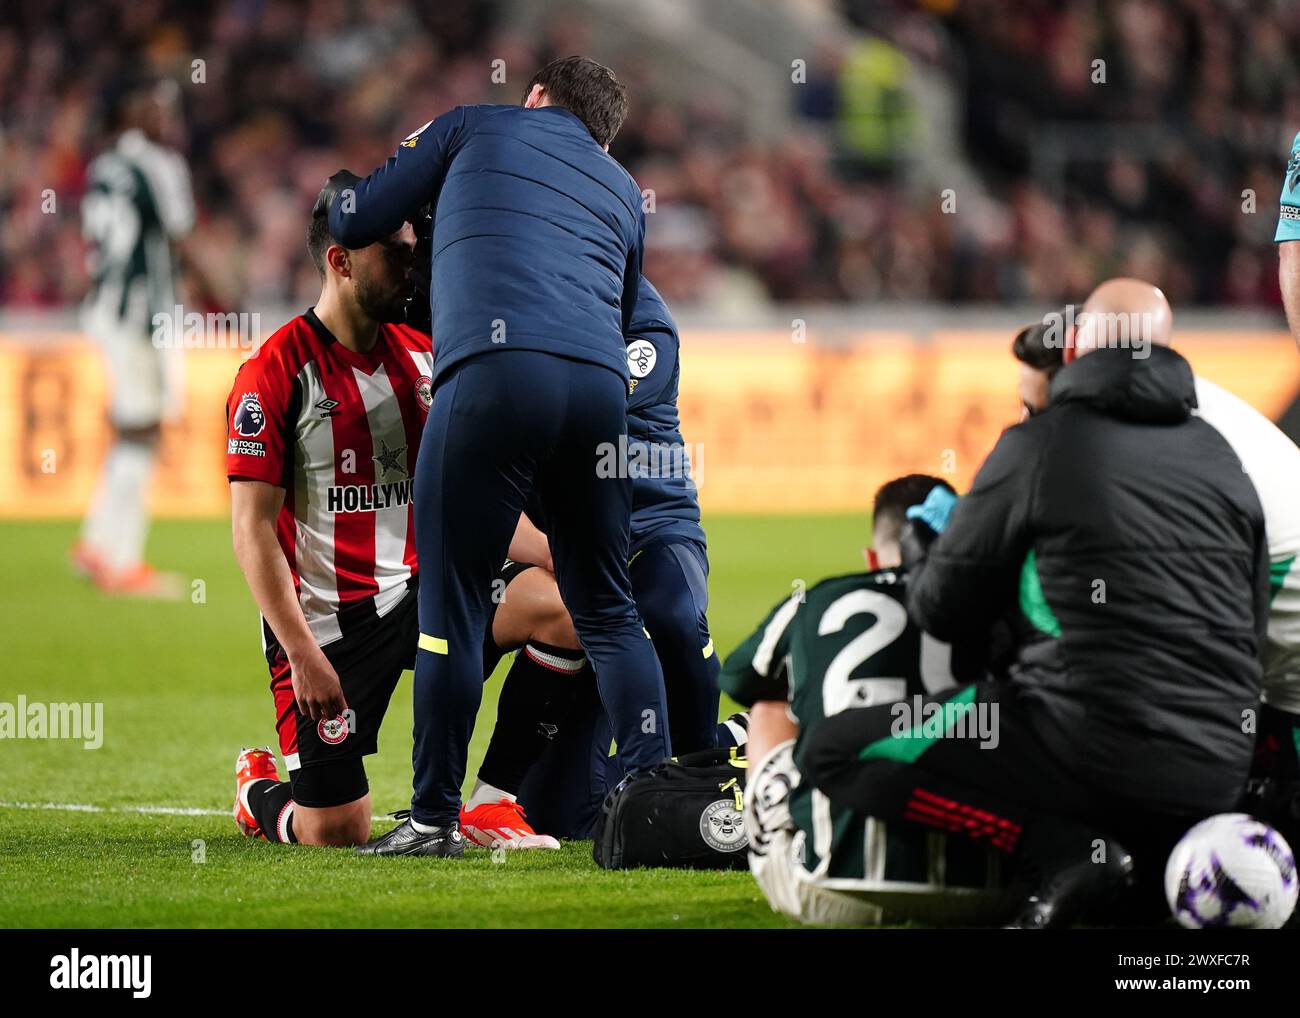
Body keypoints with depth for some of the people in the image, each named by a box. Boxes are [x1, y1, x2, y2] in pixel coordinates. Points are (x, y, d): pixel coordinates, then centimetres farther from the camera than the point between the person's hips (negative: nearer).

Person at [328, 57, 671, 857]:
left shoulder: (474, 128, 20)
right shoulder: (624, 191, 29)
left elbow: (354, 220, 23)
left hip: (494, 370, -4)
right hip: (602, 385, 4)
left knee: (453, 603, 2)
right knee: (608, 611, 15)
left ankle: (435, 815, 3)